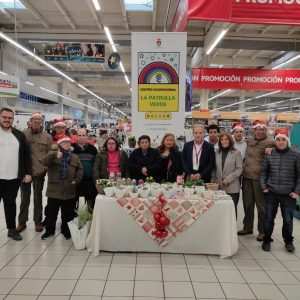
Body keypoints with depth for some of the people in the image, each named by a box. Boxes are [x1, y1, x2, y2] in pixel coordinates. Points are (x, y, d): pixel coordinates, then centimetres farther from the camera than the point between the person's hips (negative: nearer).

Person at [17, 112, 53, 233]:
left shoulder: (47, 137, 0)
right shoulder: (23, 134, -2)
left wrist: (47, 168, -7)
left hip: (39, 172, 0)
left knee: (38, 197, 11)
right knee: (24, 197, 12)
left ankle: (38, 221, 24)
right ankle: (22, 221, 25)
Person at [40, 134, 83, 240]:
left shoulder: (74, 157, 9)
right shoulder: (53, 154, -1)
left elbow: (80, 169, 12)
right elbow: (44, 161, -19)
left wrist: (76, 180, -3)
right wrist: (54, 155, -34)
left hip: (69, 191, 2)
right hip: (54, 190, -2)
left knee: (67, 213, 12)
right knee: (51, 212, 10)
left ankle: (66, 230, 29)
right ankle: (49, 230, 29)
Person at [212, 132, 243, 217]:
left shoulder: (236, 153, -1)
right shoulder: (217, 153, 10)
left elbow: (239, 169, -5)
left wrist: (228, 179, -13)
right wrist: (213, 182, 7)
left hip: (232, 188, -3)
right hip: (219, 187, 3)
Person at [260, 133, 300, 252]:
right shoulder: (269, 155, 1)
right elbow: (263, 172, 6)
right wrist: (263, 187, -3)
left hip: (289, 194, -1)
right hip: (271, 193, 1)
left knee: (288, 220, 8)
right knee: (269, 218, 7)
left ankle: (288, 241, 31)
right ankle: (267, 240, 25)